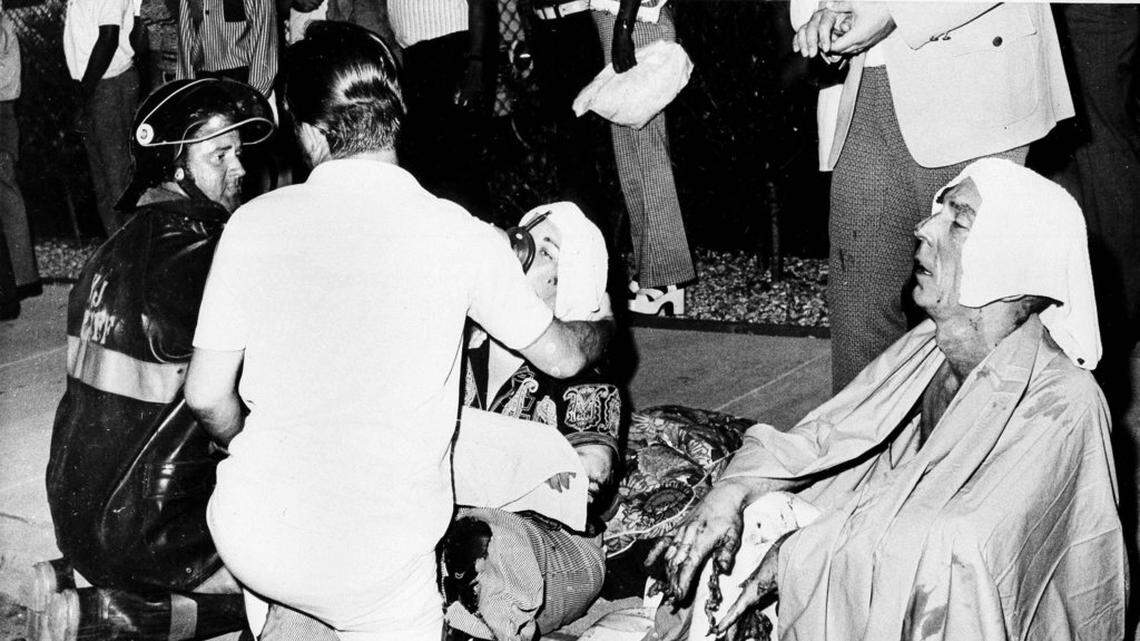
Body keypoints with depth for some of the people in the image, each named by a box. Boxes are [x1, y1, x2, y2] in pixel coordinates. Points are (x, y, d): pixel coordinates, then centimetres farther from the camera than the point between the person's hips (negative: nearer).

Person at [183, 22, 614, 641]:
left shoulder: (254, 223, -5)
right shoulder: (458, 235, -9)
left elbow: (206, 395, 1)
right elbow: (561, 355, 5)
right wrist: (604, 324, 29)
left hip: (251, 542, 6)